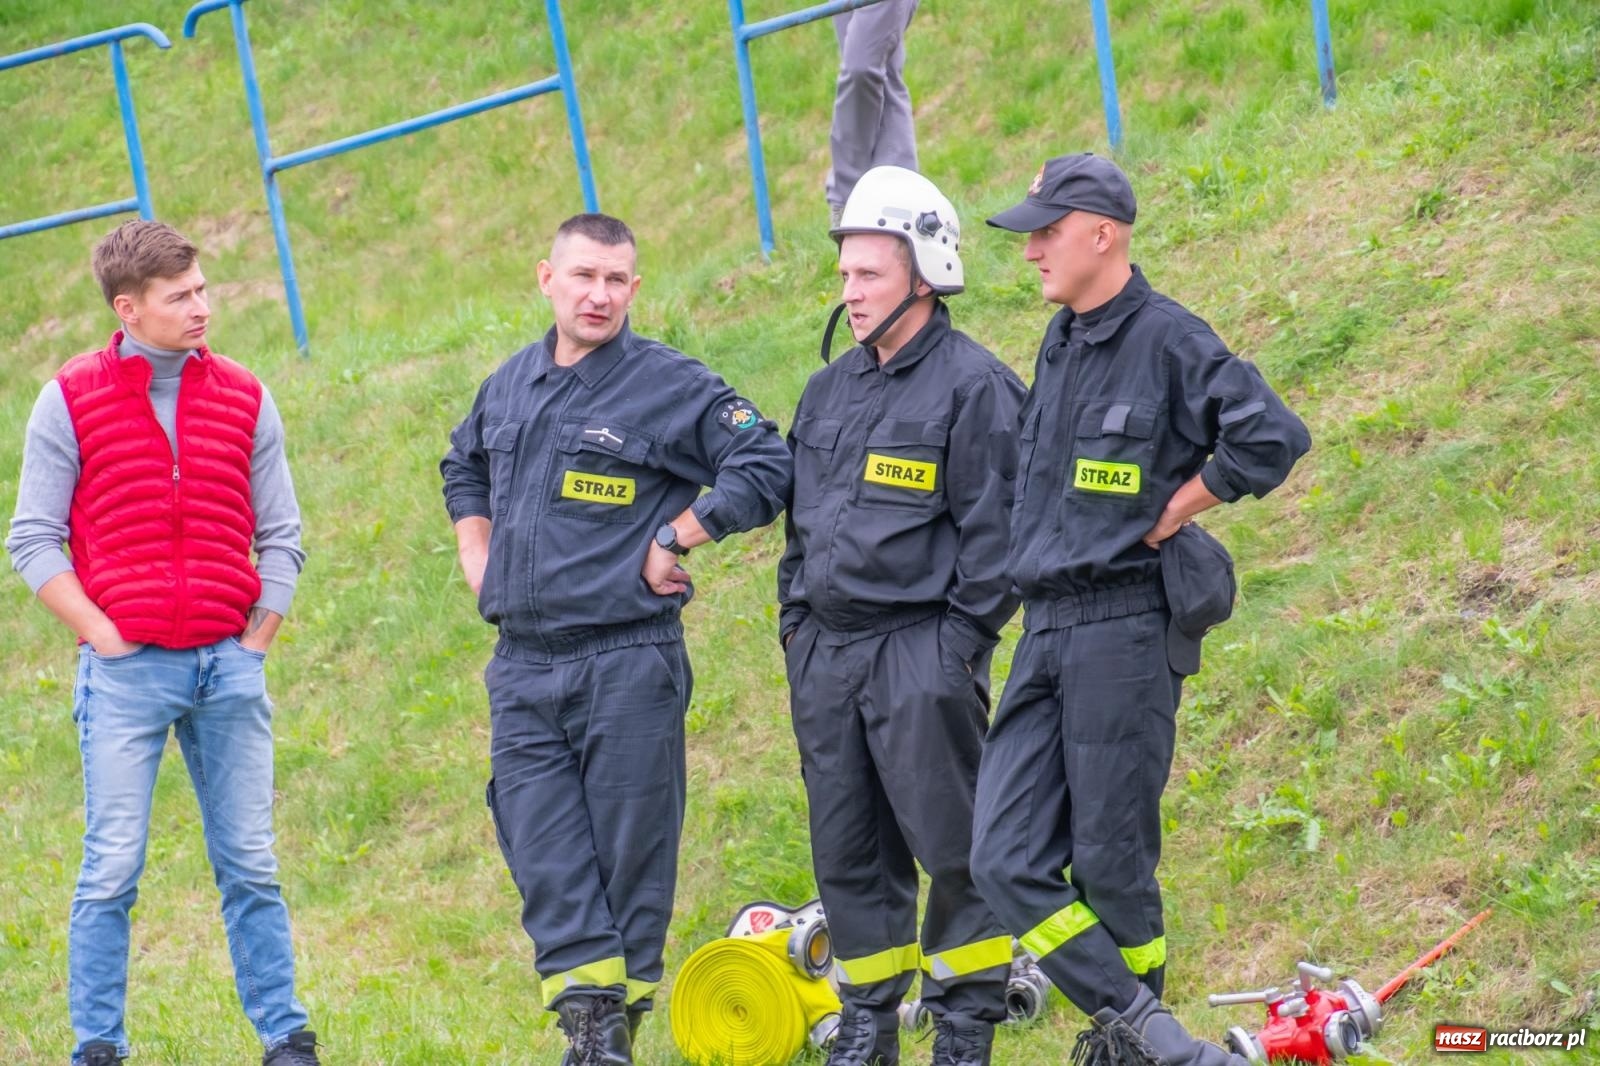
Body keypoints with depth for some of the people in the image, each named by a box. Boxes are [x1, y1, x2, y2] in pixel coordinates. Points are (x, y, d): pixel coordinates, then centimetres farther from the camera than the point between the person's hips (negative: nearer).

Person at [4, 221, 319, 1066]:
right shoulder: (70, 402, 0)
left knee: (249, 863, 6)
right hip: (125, 669, -2)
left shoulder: (244, 401, 8)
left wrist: (254, 642, 2)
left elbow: (280, 538, 11)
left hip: (229, 664, 2)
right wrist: (101, 635, -8)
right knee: (112, 868, -2)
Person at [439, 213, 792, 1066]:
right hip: (522, 668, 5)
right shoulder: (509, 386, 13)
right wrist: (478, 563, 19)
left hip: (626, 665, -5)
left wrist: (674, 540, -9)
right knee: (544, 857, -2)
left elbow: (765, 467, -9)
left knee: (630, 851, 1)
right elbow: (463, 469, 32)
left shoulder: (671, 386, -6)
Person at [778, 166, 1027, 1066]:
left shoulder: (974, 386, -6)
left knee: (952, 847, -5)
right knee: (848, 850, 10)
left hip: (921, 653, -7)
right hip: (825, 651, 7)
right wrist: (795, 625, 16)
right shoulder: (830, 391, 17)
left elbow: (994, 528, -10)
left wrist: (963, 639, -13)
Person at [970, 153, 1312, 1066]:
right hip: (1046, 629, 8)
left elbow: (1274, 437, -20)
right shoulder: (1061, 341, 15)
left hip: (1127, 627, -8)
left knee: (1109, 862, 0)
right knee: (1008, 859, -2)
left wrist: (1172, 512, -11)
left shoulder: (1168, 338, -10)